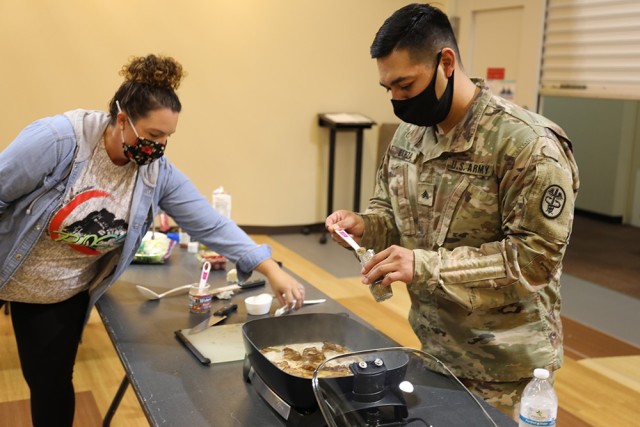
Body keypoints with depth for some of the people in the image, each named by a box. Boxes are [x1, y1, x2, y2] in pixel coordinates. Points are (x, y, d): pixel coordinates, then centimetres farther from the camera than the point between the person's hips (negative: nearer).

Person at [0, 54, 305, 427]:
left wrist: (271, 270, -20)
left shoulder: (158, 174, -13)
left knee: (52, 385, 10)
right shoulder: (59, 140, -27)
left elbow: (211, 225, -13)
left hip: (64, 296, 3)